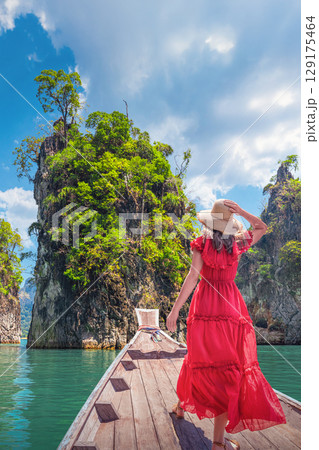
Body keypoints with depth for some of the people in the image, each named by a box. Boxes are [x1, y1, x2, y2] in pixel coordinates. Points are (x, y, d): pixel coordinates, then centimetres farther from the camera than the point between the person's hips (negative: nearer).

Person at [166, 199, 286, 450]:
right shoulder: (238, 244, 2)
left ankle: (182, 405, 41)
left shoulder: (201, 244, -2)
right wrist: (241, 212, 6)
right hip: (230, 306, -1)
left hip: (204, 305, 1)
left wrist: (176, 309, -11)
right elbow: (263, 228, 20)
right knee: (227, 367, 2)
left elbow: (193, 275, -11)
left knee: (199, 359, 20)